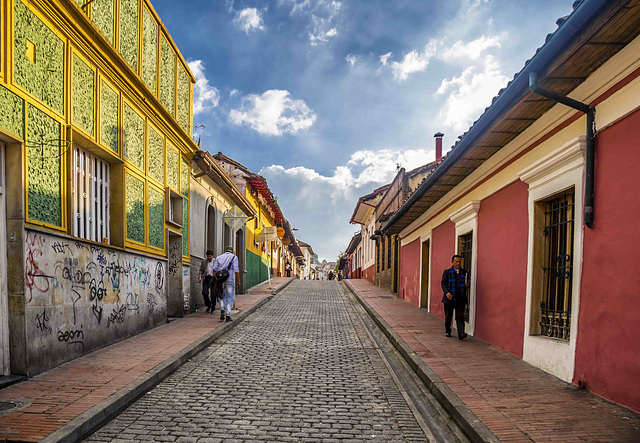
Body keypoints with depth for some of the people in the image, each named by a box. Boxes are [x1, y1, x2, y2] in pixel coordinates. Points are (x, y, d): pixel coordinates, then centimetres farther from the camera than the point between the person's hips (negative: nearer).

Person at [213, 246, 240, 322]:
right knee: (230, 298, 5)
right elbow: (236, 270, -7)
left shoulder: (219, 257, 15)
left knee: (222, 296, 19)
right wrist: (238, 281, -6)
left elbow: (215, 269, 6)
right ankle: (228, 316, 1)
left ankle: (222, 311, -3)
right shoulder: (234, 257, 3)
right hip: (229, 279, -3)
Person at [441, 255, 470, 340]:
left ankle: (461, 334, -16)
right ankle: (447, 331, 30)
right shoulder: (447, 272, 4)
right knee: (448, 316, 11)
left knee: (460, 317, -9)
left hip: (460, 299, 1)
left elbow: (466, 283, 22)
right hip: (449, 298, -1)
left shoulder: (464, 272, 11)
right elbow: (443, 284, -4)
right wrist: (446, 292, -21)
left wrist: (467, 285, -3)